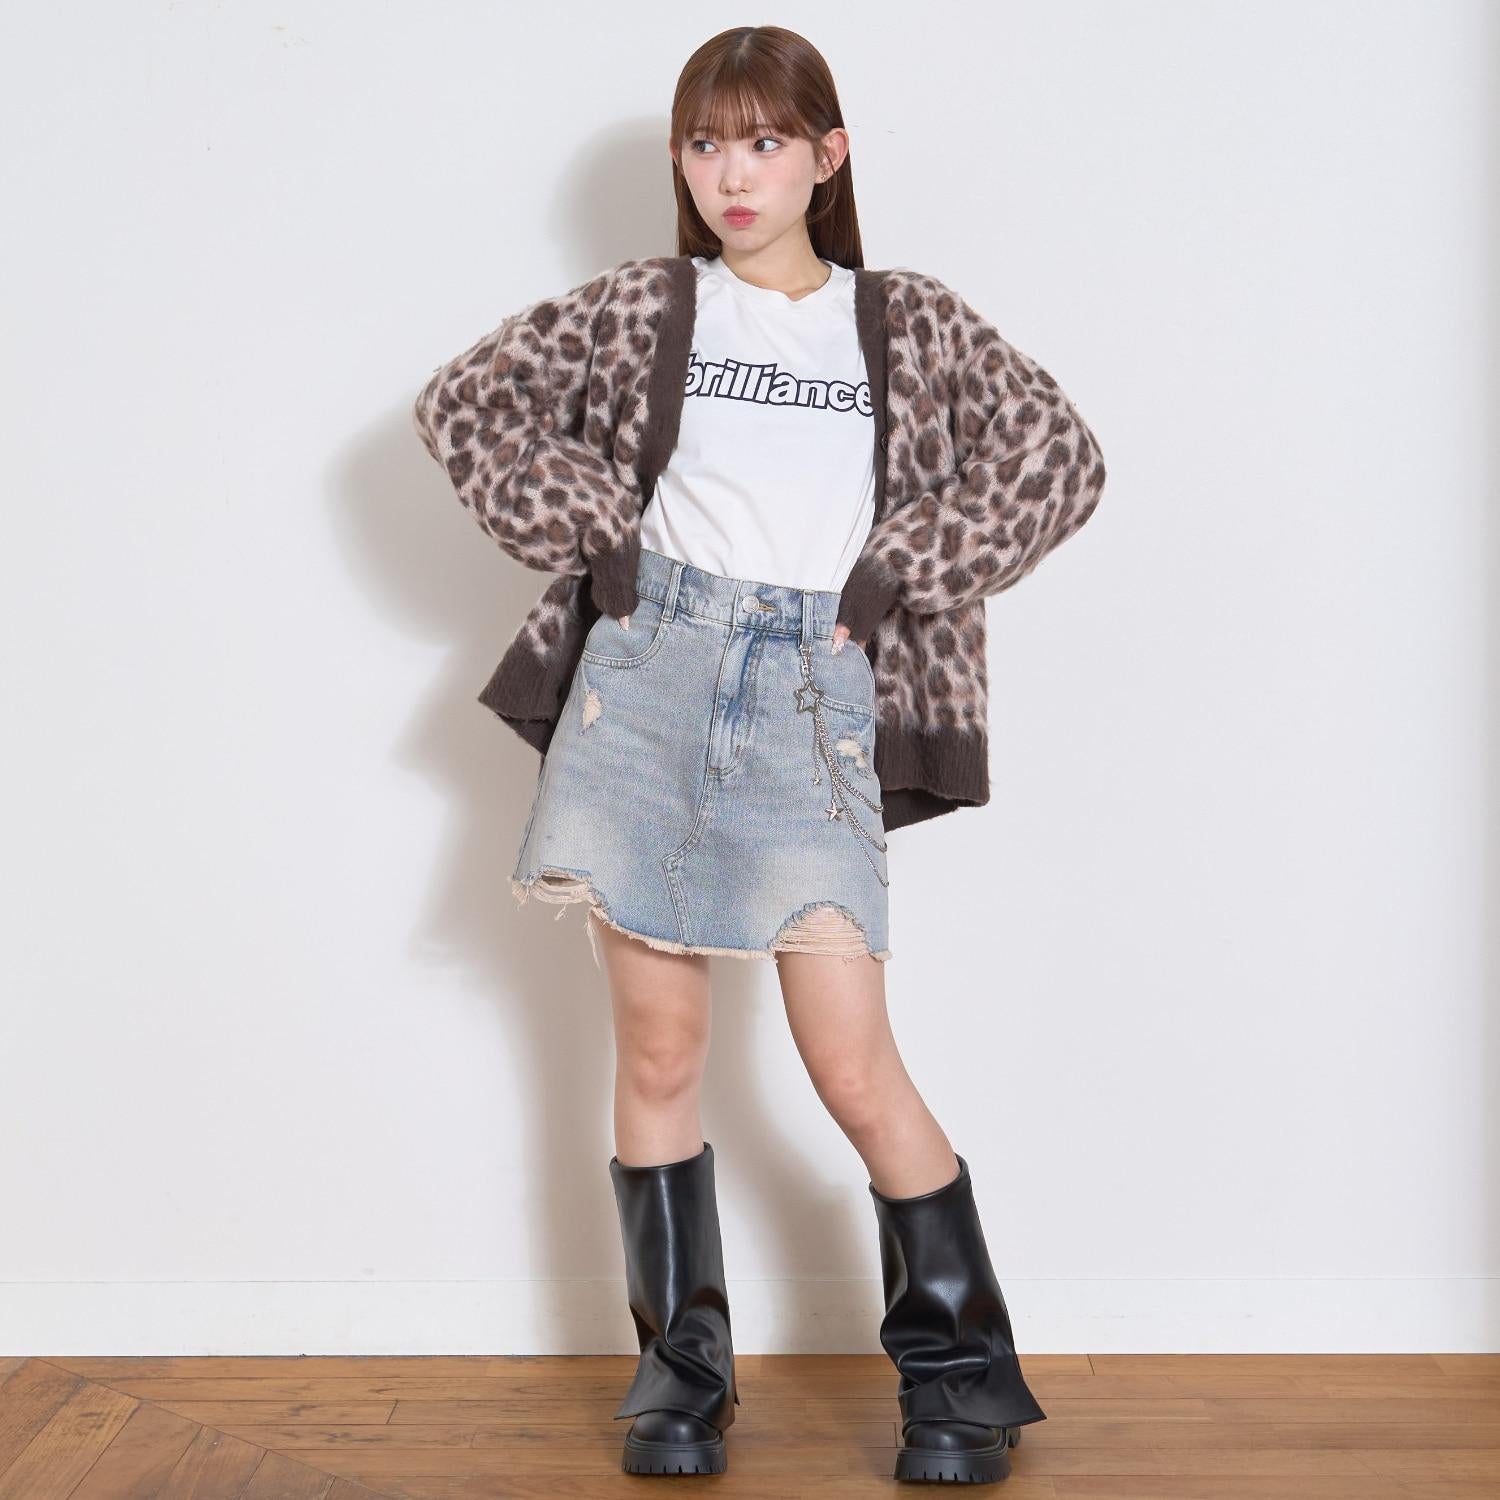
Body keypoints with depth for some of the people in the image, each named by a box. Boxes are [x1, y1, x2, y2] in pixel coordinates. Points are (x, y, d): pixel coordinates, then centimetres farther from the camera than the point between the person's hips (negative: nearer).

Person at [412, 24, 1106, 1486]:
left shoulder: (905, 321, 10)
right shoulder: (646, 307, 11)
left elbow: (1060, 456, 5)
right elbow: (462, 402, 11)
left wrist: (896, 571, -1)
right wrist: (595, 535, 1)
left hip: (813, 695, -1)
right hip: (649, 670, 2)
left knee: (852, 1063, -6)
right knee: (658, 1047, 4)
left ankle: (963, 1366, 11)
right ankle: (680, 1365, 18)